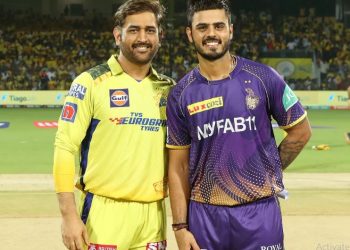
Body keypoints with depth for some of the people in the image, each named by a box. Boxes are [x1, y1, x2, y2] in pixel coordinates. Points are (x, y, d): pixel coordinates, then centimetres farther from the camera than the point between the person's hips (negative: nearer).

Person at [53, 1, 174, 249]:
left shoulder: (168, 89, 10)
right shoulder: (91, 83, -4)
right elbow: (65, 148, -7)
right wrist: (69, 215, -14)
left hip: (153, 215, 4)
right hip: (104, 213, -4)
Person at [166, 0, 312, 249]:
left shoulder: (262, 78, -2)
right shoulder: (181, 94, 3)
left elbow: (301, 131, 7)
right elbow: (178, 166, 4)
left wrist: (267, 172, 4)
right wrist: (180, 227, -2)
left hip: (260, 212, -1)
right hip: (204, 215, 1)